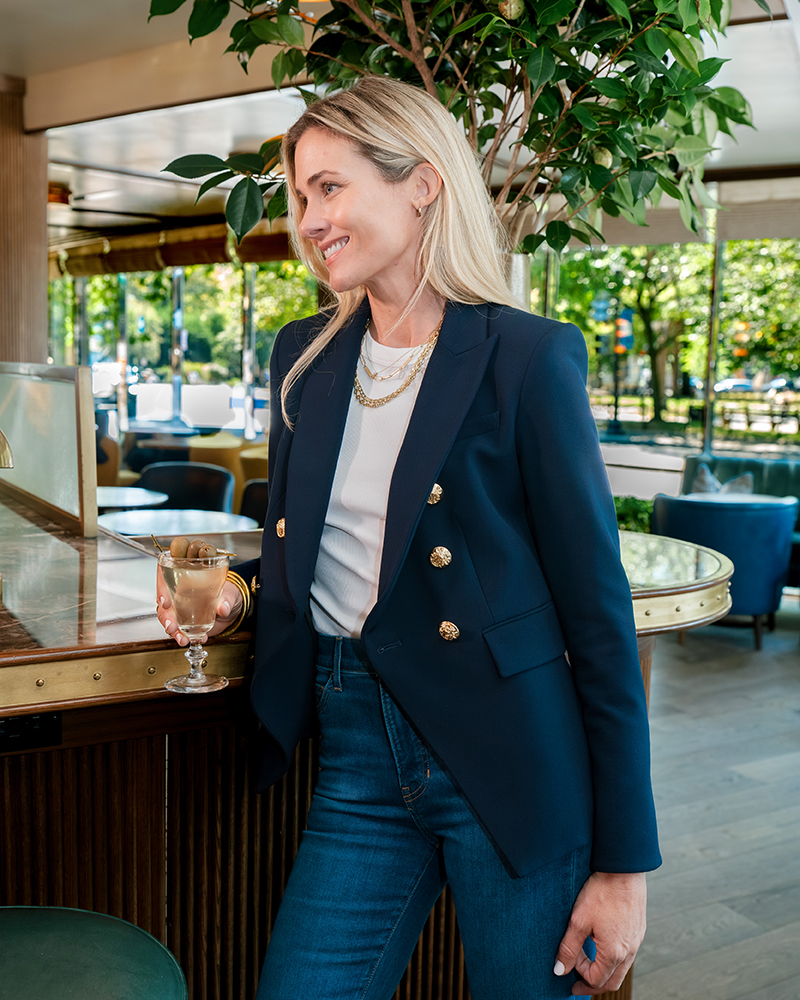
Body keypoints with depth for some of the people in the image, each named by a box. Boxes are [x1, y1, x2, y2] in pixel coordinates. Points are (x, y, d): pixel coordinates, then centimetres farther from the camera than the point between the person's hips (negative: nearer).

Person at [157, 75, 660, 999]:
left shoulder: (527, 358, -9)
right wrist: (243, 590, -2)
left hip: (509, 759, -4)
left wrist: (623, 861, -8)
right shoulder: (303, 356, 8)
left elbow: (598, 605, -9)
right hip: (359, 757, 5)